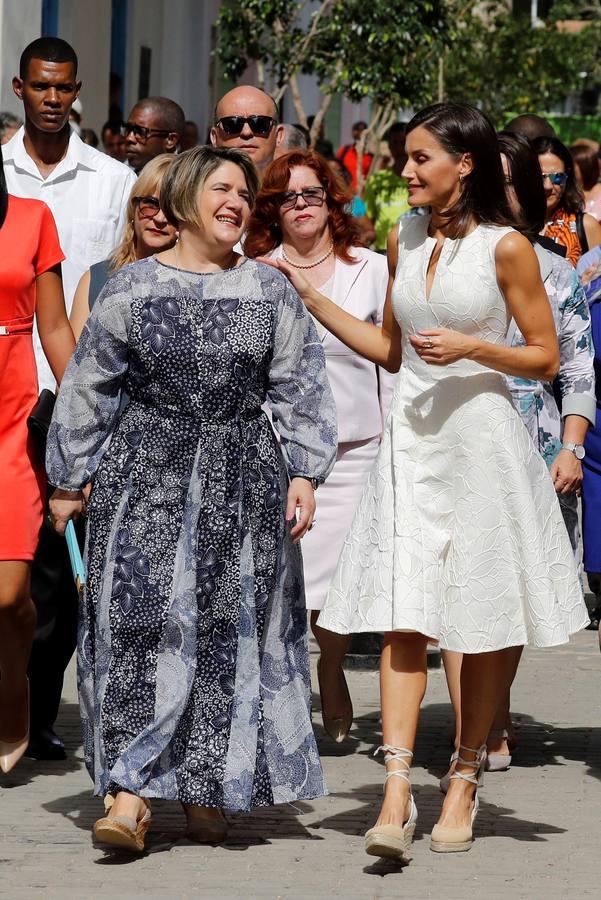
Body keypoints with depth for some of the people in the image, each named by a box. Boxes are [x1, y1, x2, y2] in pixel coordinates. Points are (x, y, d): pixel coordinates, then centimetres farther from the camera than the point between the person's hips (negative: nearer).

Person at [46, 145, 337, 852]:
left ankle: (206, 789, 12)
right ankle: (131, 790, -11)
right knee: (143, 623, -9)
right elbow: (87, 390, 8)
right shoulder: (131, 288, 4)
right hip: (147, 474, -2)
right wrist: (69, 479, 8)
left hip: (243, 476, 2)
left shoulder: (270, 292, 8)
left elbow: (300, 390, 7)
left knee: (230, 630, 2)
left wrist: (303, 474, -2)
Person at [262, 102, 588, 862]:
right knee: (402, 615, -7)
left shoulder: (506, 248, -7)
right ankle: (396, 789, -13)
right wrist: (309, 298, 12)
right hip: (411, 439, 4)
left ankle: (465, 782, 18)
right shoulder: (404, 240, 9)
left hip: (480, 437, -4)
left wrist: (471, 347, -18)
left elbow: (545, 357, -3)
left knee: (483, 623, 5)